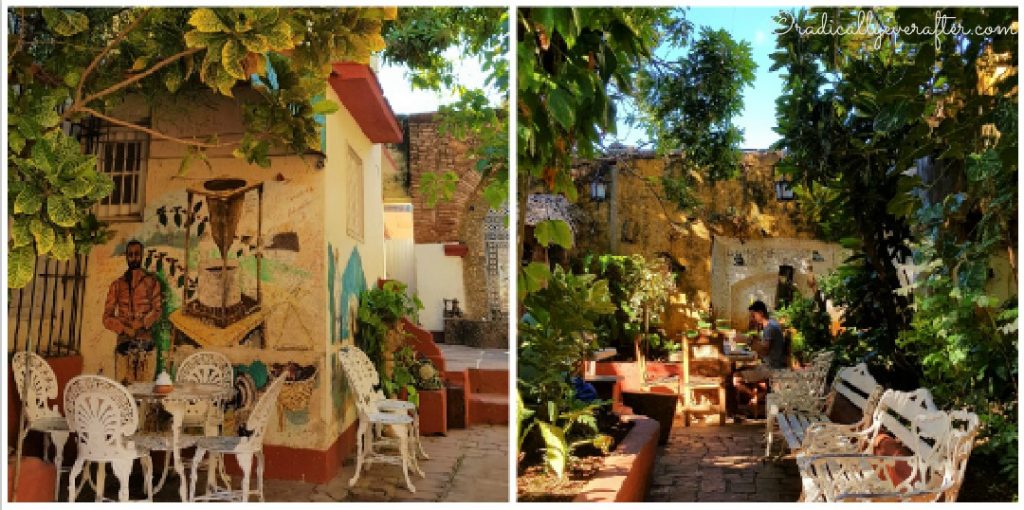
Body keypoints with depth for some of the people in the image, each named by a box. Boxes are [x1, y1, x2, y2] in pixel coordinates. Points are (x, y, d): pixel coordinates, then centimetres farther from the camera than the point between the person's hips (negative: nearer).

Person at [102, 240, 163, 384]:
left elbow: (158, 310, -2)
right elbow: (107, 317, 8)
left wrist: (142, 324, -19)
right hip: (124, 345, 1)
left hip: (146, 345, -1)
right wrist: (124, 329, -9)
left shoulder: (152, 282, 8)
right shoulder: (117, 285, 12)